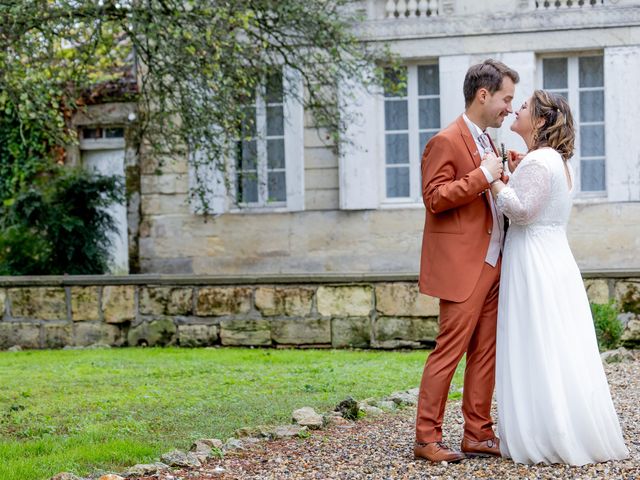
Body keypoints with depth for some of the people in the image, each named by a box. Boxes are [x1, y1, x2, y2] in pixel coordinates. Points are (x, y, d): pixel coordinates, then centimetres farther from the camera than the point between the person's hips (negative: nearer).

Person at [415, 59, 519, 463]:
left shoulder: (488, 142, 19)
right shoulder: (446, 142, -10)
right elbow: (435, 198, -17)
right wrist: (482, 176, -19)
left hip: (492, 264, 9)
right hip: (463, 267, -9)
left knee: (486, 352, 9)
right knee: (450, 349, -7)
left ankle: (478, 434, 15)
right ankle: (427, 438, -1)